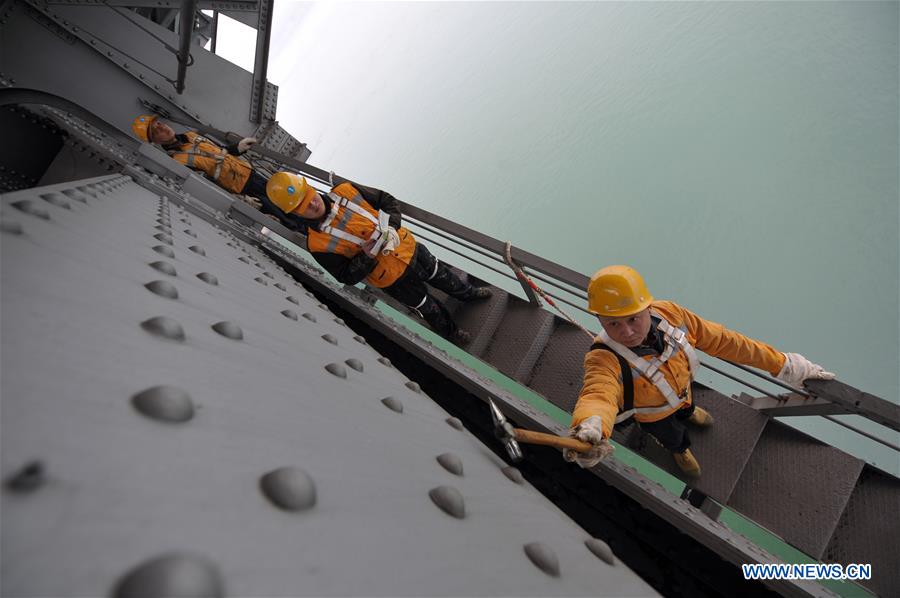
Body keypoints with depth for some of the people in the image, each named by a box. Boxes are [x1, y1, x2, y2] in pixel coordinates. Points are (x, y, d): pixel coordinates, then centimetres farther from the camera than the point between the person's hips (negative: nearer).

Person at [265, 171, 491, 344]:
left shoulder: (345, 191, -16)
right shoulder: (318, 244, -23)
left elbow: (388, 201, -4)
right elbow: (348, 277, -17)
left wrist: (390, 225, -22)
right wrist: (367, 255, -31)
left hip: (408, 247, 4)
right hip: (395, 279, -3)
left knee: (441, 275, 27)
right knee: (428, 307, 18)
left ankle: (469, 293, 59)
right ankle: (452, 333, 49)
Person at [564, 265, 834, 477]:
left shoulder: (669, 314, -35)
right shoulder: (604, 359, -49)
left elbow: (723, 341, -23)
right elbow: (598, 393, -71)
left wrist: (780, 363, -17)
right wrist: (591, 427, -94)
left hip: (681, 391, 3)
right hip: (652, 414, -3)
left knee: (684, 408, 39)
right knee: (672, 436, 31)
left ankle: (688, 412, 77)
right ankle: (680, 450, 68)